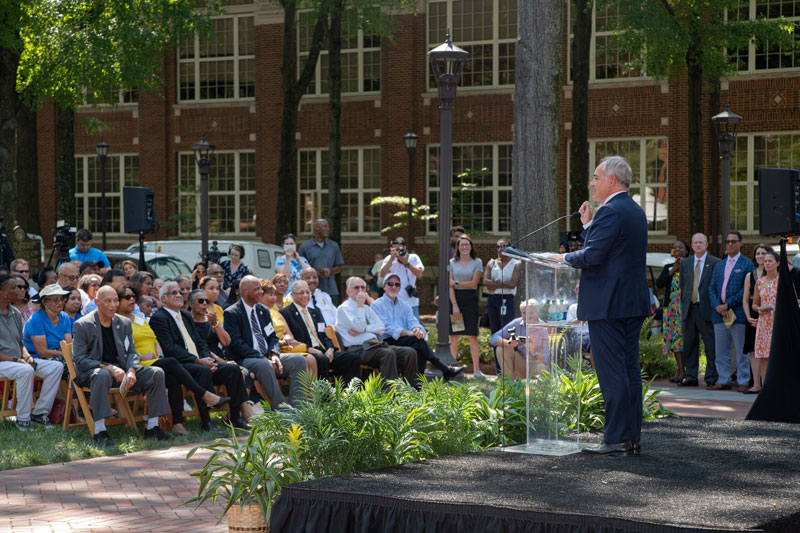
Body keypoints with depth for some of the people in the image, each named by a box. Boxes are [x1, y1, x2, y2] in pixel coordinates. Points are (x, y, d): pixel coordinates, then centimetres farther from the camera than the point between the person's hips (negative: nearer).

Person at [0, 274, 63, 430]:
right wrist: (14, 360, -20)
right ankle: (22, 419, -26)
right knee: (25, 370, -37)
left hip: (18, 360, 8)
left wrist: (27, 357, -2)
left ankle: (39, 413, -10)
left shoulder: (15, 313, 14)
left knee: (56, 367, -9)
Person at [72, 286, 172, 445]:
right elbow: (79, 359, -11)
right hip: (91, 371, -5)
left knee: (157, 373, -13)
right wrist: (109, 368, -23)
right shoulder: (82, 325, -5)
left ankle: (152, 427, -9)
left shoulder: (124, 323, 12)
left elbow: (132, 352, 12)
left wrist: (131, 371, -12)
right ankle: (99, 431, -40)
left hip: (120, 369, 6)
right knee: (102, 375, -42)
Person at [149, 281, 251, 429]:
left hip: (201, 363, 8)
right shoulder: (158, 318, -3)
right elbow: (170, 349, -13)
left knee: (233, 370, -9)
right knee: (204, 371, -36)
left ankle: (234, 418, -9)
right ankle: (206, 423, -35)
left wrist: (208, 359, -3)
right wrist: (198, 361, -19)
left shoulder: (186, 316, 25)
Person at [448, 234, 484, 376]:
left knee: (472, 336, -4)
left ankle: (476, 369, -4)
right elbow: (450, 286, 2)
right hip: (455, 298, 1)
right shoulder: (452, 263, 9)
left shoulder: (477, 262, 5)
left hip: (470, 299, -1)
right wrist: (454, 305, -8)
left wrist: (456, 283, -5)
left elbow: (473, 283, -3)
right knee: (454, 336, 0)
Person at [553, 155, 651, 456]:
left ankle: (616, 439, -7)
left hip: (608, 305, -10)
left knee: (612, 374, -8)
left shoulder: (611, 212, -14)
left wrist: (566, 258, -3)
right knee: (630, 370, 10)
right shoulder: (635, 211, 16)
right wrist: (588, 225, 16)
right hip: (634, 302, 10)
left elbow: (593, 256, -20)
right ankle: (632, 438, 13)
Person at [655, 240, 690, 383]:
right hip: (671, 306, 5)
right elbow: (658, 284, 4)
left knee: (685, 336, -9)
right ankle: (680, 369, 6)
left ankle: (687, 370, -6)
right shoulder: (668, 267, 16)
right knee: (674, 337, 2)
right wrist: (673, 271, -4)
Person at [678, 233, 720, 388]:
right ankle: (690, 377, 13)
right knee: (689, 344, 7)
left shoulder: (715, 263, 0)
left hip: (706, 310, -5)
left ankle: (712, 378, 2)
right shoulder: (685, 263, 15)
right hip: (689, 310, 5)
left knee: (711, 345, -4)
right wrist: (683, 307, 12)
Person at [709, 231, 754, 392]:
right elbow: (712, 288, 13)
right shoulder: (719, 266, 19)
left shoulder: (747, 264, 1)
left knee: (741, 350, -2)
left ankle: (743, 382, 2)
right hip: (719, 313, 5)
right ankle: (723, 381, 14)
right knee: (721, 350, 7)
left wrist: (728, 304, -13)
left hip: (738, 313, -5)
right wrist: (717, 306, -5)